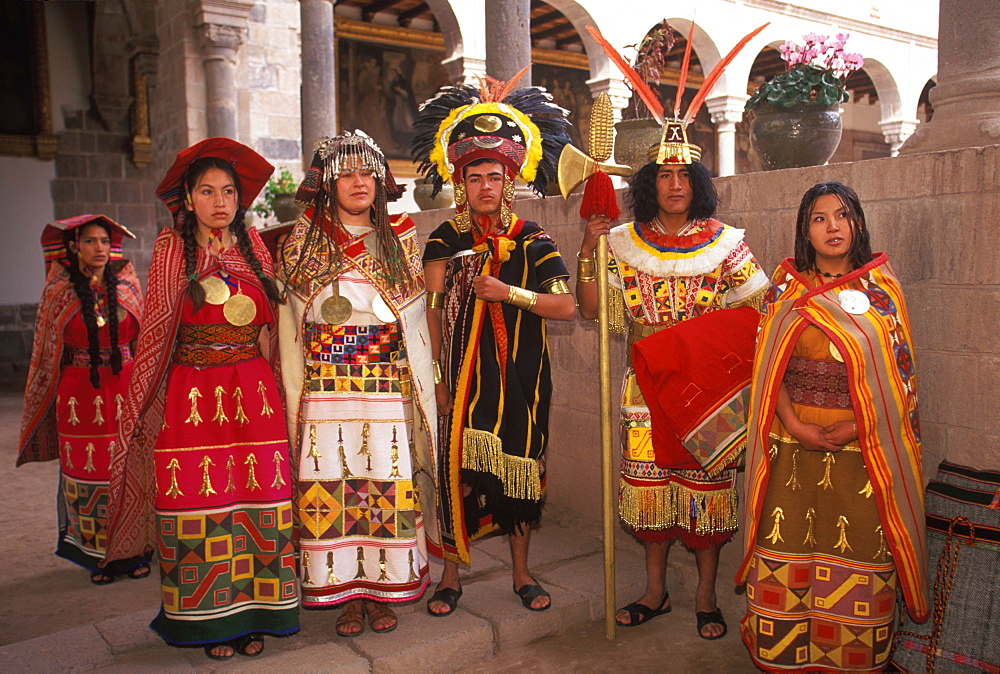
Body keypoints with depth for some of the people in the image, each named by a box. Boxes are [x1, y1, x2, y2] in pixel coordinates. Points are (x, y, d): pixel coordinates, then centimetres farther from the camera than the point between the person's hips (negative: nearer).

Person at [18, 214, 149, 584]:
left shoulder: (126, 287, 7)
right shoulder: (60, 293, 4)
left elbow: (142, 338, 10)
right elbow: (50, 352, 10)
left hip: (125, 391, 1)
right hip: (79, 396, -1)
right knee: (88, 475, 3)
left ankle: (132, 552, 14)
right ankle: (97, 557, 15)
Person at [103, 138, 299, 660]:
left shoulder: (253, 246, 10)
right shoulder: (172, 250, 3)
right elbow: (156, 328, 5)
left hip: (253, 393, 2)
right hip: (191, 396, -2)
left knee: (256, 500, 2)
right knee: (199, 504, 1)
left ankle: (251, 614, 14)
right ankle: (210, 619, 15)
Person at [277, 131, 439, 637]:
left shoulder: (399, 240, 9)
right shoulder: (303, 242, 8)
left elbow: (414, 323, 9)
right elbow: (291, 329, 8)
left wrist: (422, 392, 4)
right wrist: (295, 395, 2)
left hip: (389, 387, 0)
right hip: (327, 390, 0)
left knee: (388, 484, 1)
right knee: (333, 488, 0)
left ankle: (384, 591, 16)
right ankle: (347, 593, 15)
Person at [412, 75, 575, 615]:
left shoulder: (532, 241, 3)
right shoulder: (445, 241, 4)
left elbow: (566, 307, -4)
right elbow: (432, 316, 0)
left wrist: (509, 292, -16)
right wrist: (438, 378, -8)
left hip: (521, 378, 1)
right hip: (464, 376, -1)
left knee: (521, 469, 8)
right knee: (458, 472, 0)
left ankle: (522, 573, 25)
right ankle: (451, 576, 18)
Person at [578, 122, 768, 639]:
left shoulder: (724, 242, 2)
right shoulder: (623, 243, 4)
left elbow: (756, 309, 1)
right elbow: (590, 309, 0)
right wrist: (588, 247, -9)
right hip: (647, 383, 1)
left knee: (707, 481, 3)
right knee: (649, 479, 6)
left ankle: (706, 595, 20)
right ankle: (655, 591, 23)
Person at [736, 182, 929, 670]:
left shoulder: (882, 287, 4)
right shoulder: (787, 287, 6)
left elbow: (899, 370, 0)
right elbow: (768, 365, 1)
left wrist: (859, 426, -12)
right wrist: (794, 425, -12)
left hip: (863, 447, 0)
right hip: (795, 445, 1)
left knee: (858, 550, 3)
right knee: (787, 548, 4)